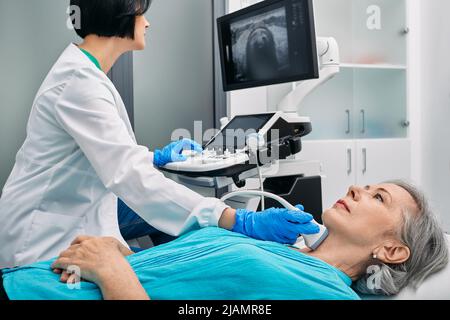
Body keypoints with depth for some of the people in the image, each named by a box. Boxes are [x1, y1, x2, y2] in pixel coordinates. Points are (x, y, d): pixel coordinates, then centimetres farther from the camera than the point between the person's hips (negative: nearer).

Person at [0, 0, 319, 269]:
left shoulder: (83, 71, 7)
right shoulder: (79, 80, -25)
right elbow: (132, 178, -36)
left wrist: (156, 157, 13)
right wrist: (241, 222, -40)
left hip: (73, 221, 9)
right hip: (47, 240, -9)